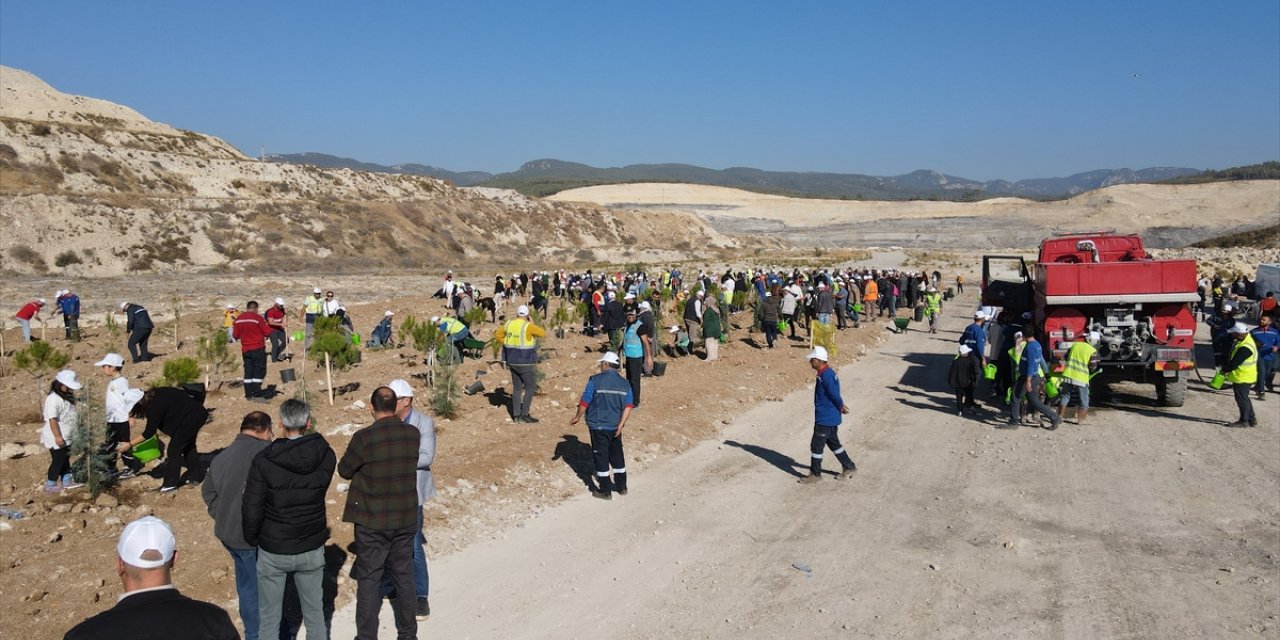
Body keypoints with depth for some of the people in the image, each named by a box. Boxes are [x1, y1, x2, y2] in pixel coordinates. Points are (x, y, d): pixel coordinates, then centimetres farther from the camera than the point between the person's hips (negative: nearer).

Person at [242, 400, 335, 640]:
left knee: (269, 617, 14)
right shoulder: (326, 456, -11)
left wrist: (252, 539, 3)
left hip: (273, 550, -2)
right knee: (315, 612, 17)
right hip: (312, 548, 2)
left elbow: (252, 510, -14)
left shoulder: (264, 460, -18)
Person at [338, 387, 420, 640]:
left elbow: (344, 470, -5)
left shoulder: (364, 438, -18)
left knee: (369, 580, 9)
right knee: (404, 577, 15)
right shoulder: (413, 434, -6)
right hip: (406, 519, 4)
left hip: (372, 522, -4)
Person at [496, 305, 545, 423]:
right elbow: (543, 334, -7)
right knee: (530, 388, 3)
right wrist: (532, 324, 3)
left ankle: (516, 415, 15)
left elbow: (497, 335, 14)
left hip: (513, 362, 6)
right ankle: (525, 415, -1)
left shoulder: (509, 324, 1)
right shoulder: (528, 326, -18)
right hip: (526, 363, -6)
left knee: (517, 388, 14)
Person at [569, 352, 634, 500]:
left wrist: (577, 417, 4)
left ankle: (605, 491, 9)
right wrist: (621, 424, -5)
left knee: (601, 456, 4)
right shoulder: (624, 383, 3)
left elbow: (585, 401, -9)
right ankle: (621, 486, 27)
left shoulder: (595, 380, -12)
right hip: (615, 426, 5)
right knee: (617, 455, 18)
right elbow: (628, 406, -3)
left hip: (598, 426, -5)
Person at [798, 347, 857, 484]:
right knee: (833, 443, 21)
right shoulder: (828, 373, 8)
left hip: (825, 418, -10)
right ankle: (849, 467, 31)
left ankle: (815, 474, 12)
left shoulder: (826, 376, -24)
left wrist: (840, 407, -6)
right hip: (831, 417, 10)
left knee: (816, 445, 1)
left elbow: (835, 395, -22)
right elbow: (834, 394, 13)